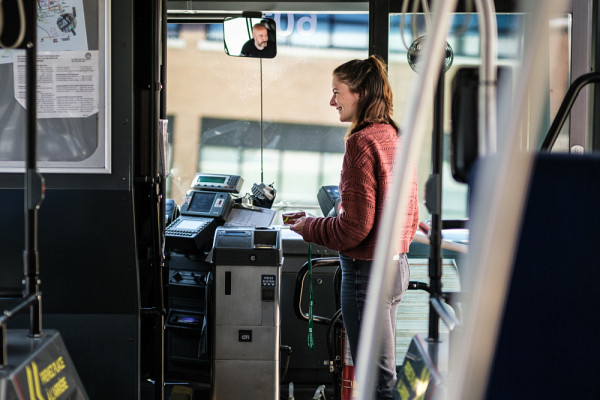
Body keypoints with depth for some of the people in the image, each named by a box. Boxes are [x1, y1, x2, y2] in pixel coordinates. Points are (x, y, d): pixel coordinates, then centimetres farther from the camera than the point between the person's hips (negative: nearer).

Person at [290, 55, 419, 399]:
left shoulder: (362, 142, -17)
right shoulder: (398, 137, 9)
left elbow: (355, 227, -19)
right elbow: (410, 212, 15)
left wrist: (305, 227, -6)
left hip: (367, 270, -9)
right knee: (385, 371, 19)